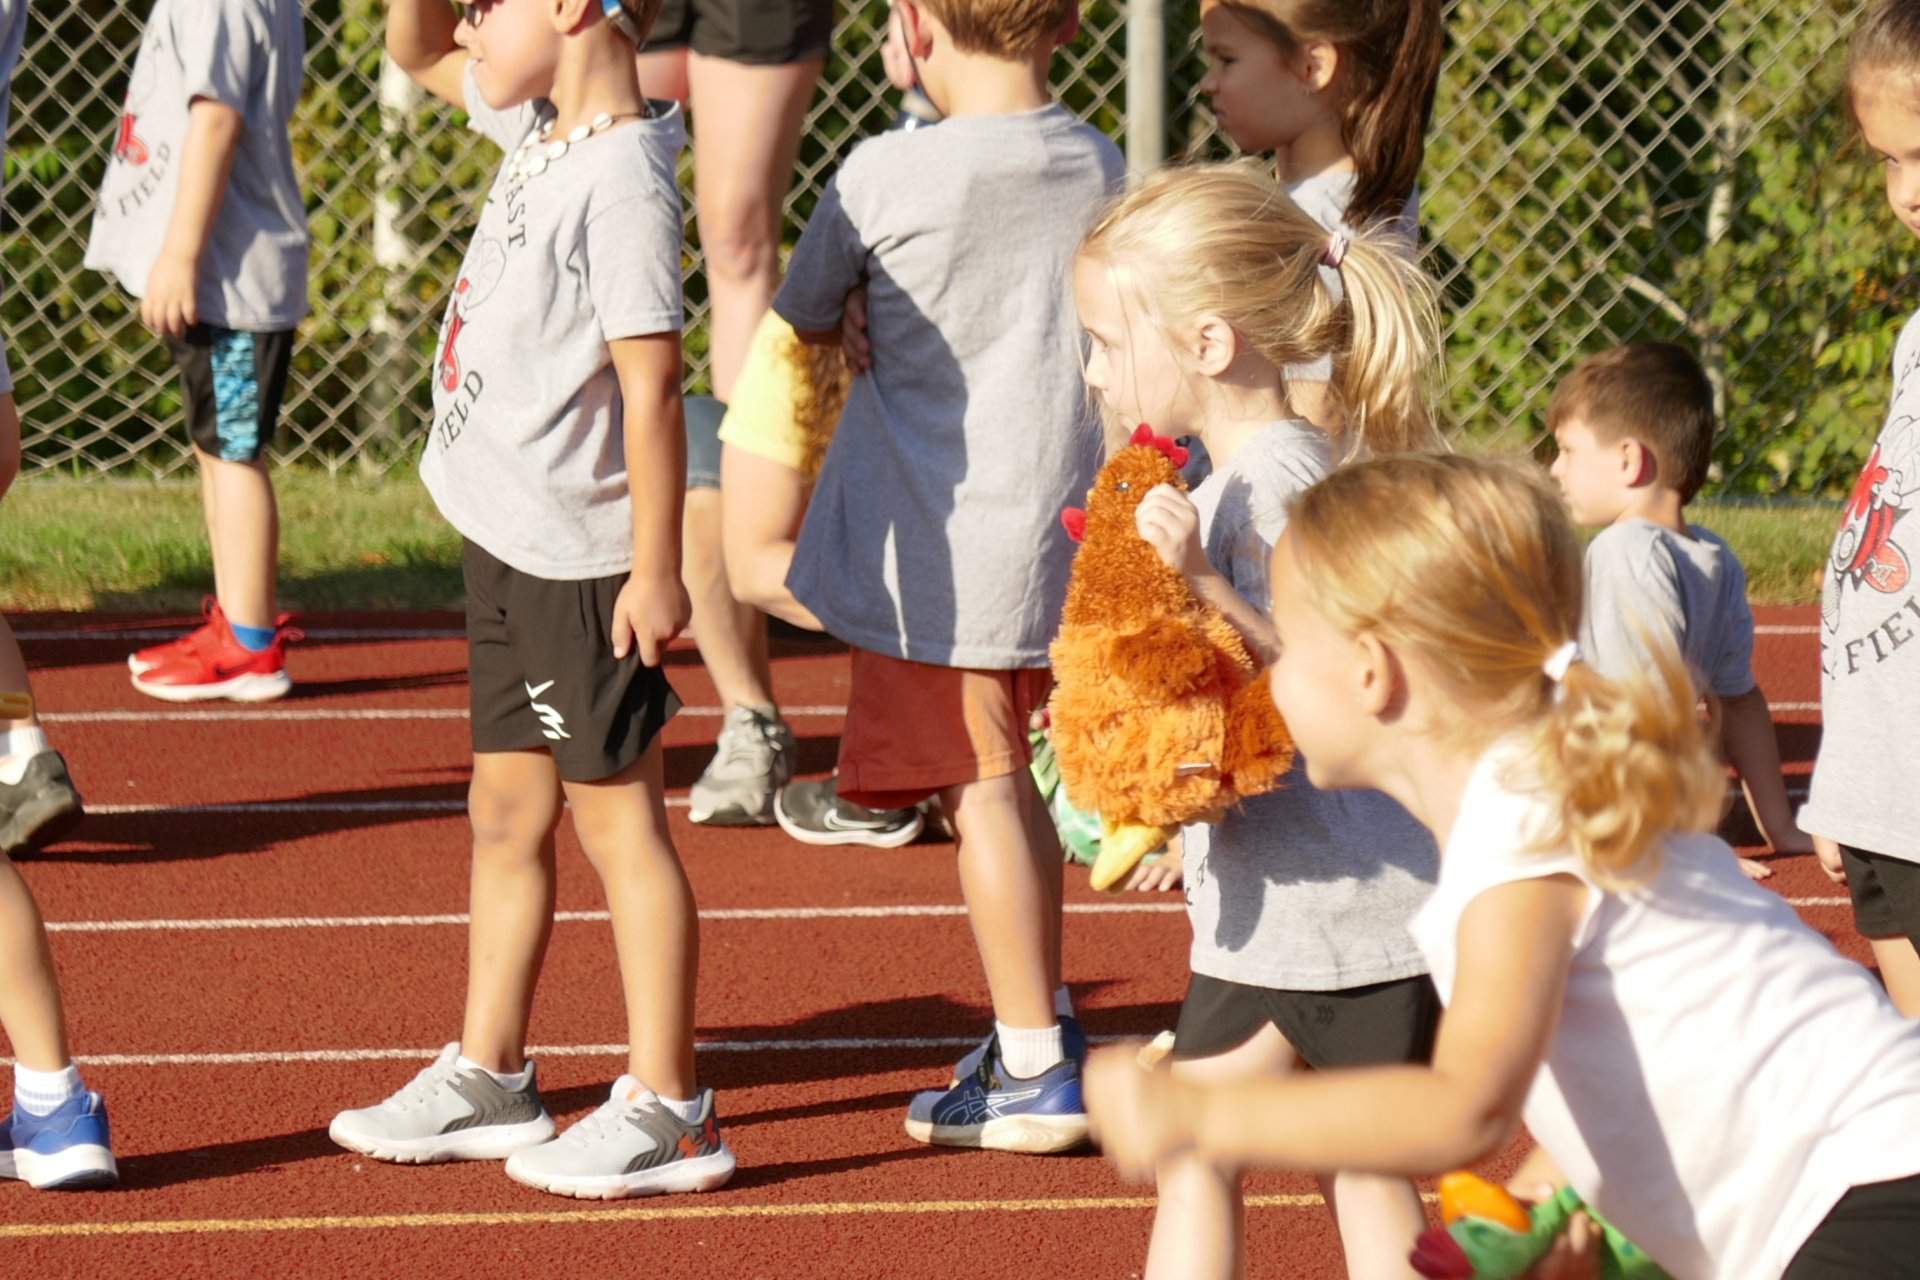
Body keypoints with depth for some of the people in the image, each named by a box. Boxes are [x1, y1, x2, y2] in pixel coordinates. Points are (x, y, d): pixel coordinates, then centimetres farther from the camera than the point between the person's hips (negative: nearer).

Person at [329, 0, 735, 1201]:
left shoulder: (623, 180, -21)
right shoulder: (536, 129, 7)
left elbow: (652, 386, -22)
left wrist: (658, 567, -22)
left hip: (581, 557, -9)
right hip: (508, 538, 9)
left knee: (616, 818, -3)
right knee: (508, 812, 16)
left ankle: (667, 1111, 4)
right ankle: (490, 1078, 26)